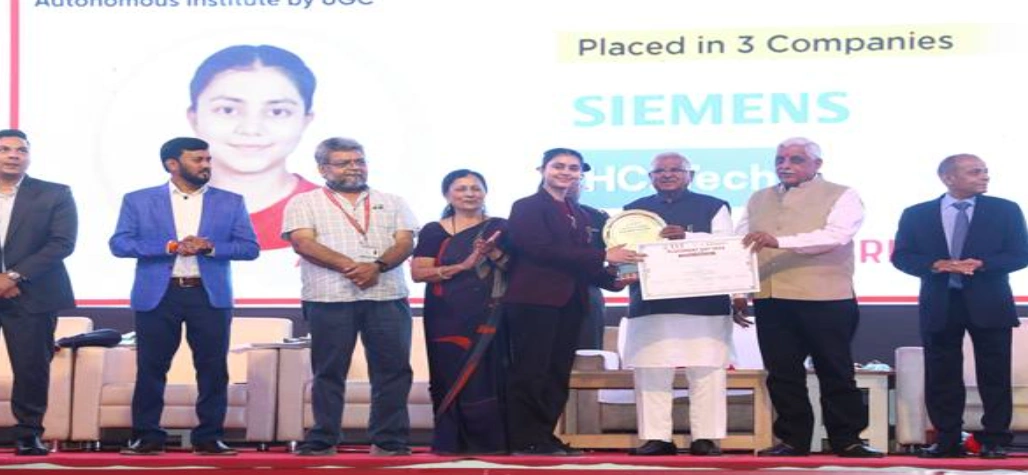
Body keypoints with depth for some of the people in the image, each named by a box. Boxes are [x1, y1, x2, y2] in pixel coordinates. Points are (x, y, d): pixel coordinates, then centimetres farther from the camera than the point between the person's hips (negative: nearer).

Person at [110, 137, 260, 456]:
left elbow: (250, 248, 3)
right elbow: (119, 244, -4)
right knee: (150, 368, 2)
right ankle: (147, 436, 11)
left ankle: (209, 437, 8)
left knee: (213, 368, 0)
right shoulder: (139, 201, 5)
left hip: (210, 295, 1)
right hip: (157, 295, -1)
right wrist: (170, 247, -14)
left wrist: (210, 247, -14)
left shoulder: (230, 202, 8)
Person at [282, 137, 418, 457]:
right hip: (329, 298, -2)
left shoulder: (392, 203, 17)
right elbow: (303, 243, -5)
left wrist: (377, 266, -14)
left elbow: (405, 243, 6)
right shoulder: (304, 203, 9)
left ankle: (389, 440, 4)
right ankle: (322, 440, 5)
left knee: (393, 369, -1)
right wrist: (348, 265, -17)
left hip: (387, 297, 2)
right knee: (329, 371, 0)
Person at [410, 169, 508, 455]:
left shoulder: (500, 228, 11)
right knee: (452, 377, -3)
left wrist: (495, 254, -13)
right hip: (447, 316, -1)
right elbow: (418, 272, -4)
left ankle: (488, 441, 1)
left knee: (488, 377, -5)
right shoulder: (434, 231, 6)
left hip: (490, 315, 1)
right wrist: (462, 266, -14)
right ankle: (453, 442, 3)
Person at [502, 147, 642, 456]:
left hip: (569, 303, 7)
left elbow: (579, 261, 18)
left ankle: (544, 437, 9)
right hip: (535, 300, -7)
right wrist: (604, 256, -16)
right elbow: (541, 249, -15)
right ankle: (525, 440, -4)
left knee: (557, 374, 6)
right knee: (530, 372, -7)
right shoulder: (527, 208, -2)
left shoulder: (579, 215, 21)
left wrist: (612, 281, -2)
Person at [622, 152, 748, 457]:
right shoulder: (634, 210, 20)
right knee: (651, 372, -2)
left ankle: (705, 438, 1)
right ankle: (656, 438, 3)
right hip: (650, 302, 2)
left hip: (704, 302, -2)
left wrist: (687, 236, -18)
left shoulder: (713, 207, 11)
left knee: (707, 372, -4)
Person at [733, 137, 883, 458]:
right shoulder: (758, 200, 17)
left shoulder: (841, 196, 0)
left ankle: (846, 440, 8)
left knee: (836, 372, 1)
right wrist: (738, 290, 4)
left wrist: (780, 241, -26)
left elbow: (836, 235, -16)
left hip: (825, 299, -4)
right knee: (782, 373, 5)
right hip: (771, 299, 5)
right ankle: (792, 440, 13)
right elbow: (741, 246, 16)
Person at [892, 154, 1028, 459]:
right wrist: (937, 265, -16)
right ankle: (947, 442, 11)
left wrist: (980, 264, -17)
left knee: (994, 376, 1)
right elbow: (901, 257, 1)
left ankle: (994, 441, 7)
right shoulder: (916, 215, 5)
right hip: (939, 305, 1)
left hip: (988, 305, -1)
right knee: (942, 377, 3)